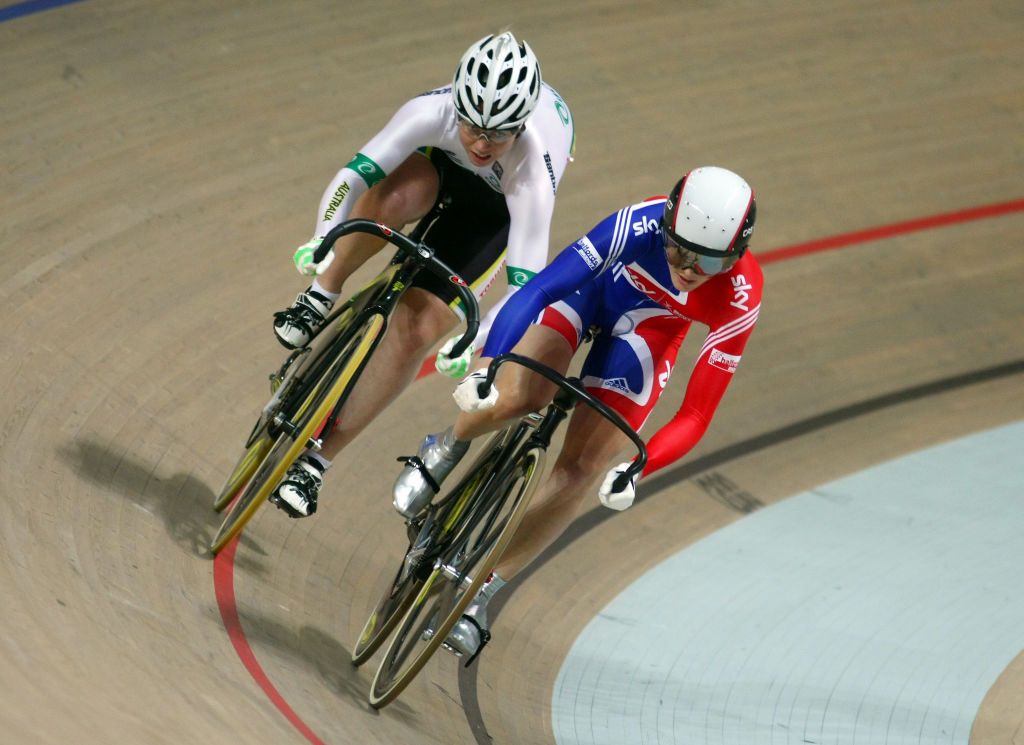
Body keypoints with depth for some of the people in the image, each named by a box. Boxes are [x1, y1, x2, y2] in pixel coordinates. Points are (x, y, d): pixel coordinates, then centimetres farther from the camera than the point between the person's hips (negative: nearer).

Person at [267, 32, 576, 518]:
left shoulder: (531, 173, -42)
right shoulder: (434, 112, -38)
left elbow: (527, 285, -42)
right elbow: (356, 172, -39)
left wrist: (475, 342, -55)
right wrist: (323, 239, -55)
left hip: (497, 205, -1)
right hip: (441, 159, 2)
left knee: (416, 330, -14)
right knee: (394, 198, -37)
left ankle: (317, 459, -2)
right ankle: (321, 296, -10)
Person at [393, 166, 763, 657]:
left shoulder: (739, 298, -34)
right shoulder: (639, 226, -38)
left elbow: (696, 414, -29)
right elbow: (538, 290, -37)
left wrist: (637, 468, -42)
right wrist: (486, 366, -47)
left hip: (646, 332, 1)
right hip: (590, 287, -1)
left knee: (580, 469, -11)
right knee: (518, 396, -28)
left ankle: (479, 595, 5)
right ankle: (443, 451, 9)